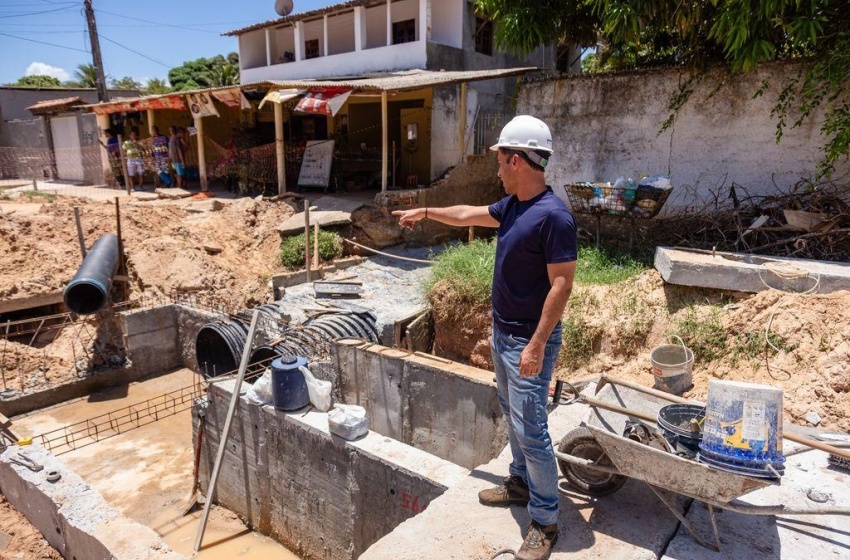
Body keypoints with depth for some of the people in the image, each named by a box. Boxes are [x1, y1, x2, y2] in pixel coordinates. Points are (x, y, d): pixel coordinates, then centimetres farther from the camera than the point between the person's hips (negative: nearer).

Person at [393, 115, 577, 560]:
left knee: (530, 430, -1)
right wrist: (426, 212, 32)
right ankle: (520, 483, 42)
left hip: (529, 341, -9)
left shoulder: (554, 216, -22)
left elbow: (561, 284, -23)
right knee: (513, 416, 22)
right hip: (502, 333, 9)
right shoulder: (512, 205, 5)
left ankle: (545, 522, 16)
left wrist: (537, 345, -24)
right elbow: (469, 215, 23)